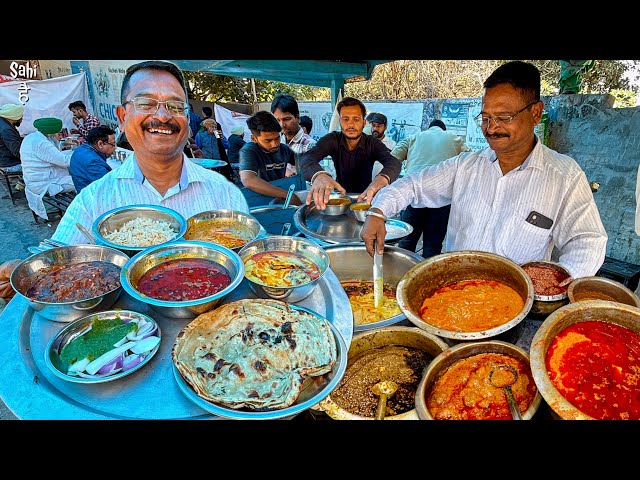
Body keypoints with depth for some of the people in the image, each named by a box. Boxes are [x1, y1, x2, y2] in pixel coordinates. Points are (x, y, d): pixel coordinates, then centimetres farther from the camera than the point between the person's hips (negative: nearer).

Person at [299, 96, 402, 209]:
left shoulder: (372, 143, -12)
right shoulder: (332, 140, -10)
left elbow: (394, 163, -31)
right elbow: (307, 157, -28)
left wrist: (382, 178, -57)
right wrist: (319, 175, -54)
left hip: (364, 197, 0)